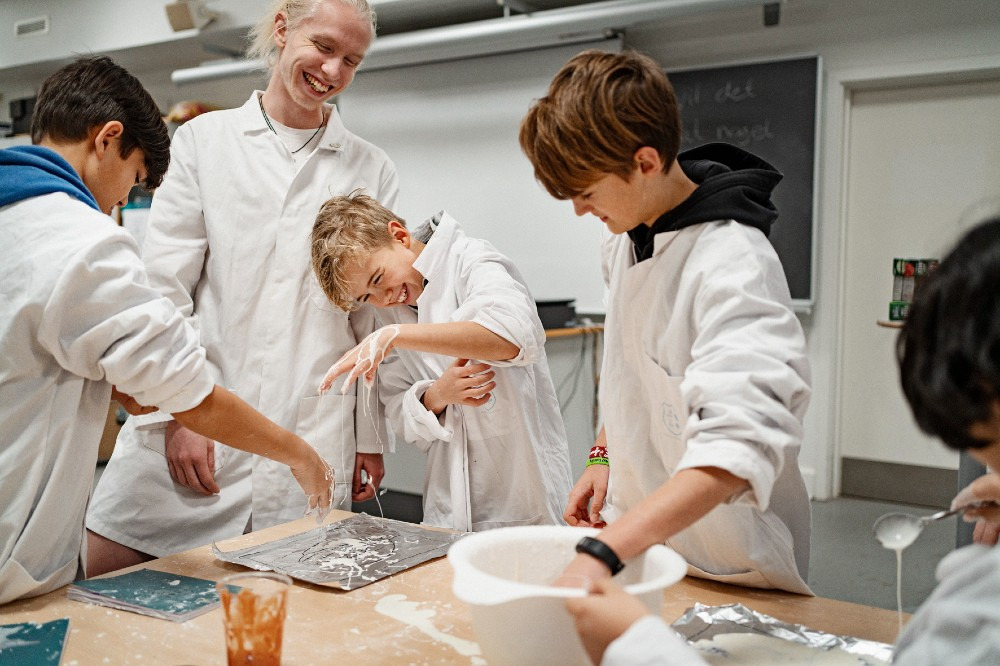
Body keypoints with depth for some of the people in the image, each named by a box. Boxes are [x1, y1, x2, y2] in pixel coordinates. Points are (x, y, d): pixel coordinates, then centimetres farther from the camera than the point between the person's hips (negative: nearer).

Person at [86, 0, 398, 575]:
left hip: (314, 437, 0)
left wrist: (372, 436, 7)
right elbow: (164, 287, 2)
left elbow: (378, 316, 9)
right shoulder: (202, 141, 7)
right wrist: (177, 412, -5)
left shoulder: (372, 171, 8)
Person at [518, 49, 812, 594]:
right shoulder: (624, 238, -1)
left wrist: (602, 554, -44)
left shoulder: (735, 266, -26)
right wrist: (605, 454, 6)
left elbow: (738, 448, -38)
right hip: (634, 533, 6)